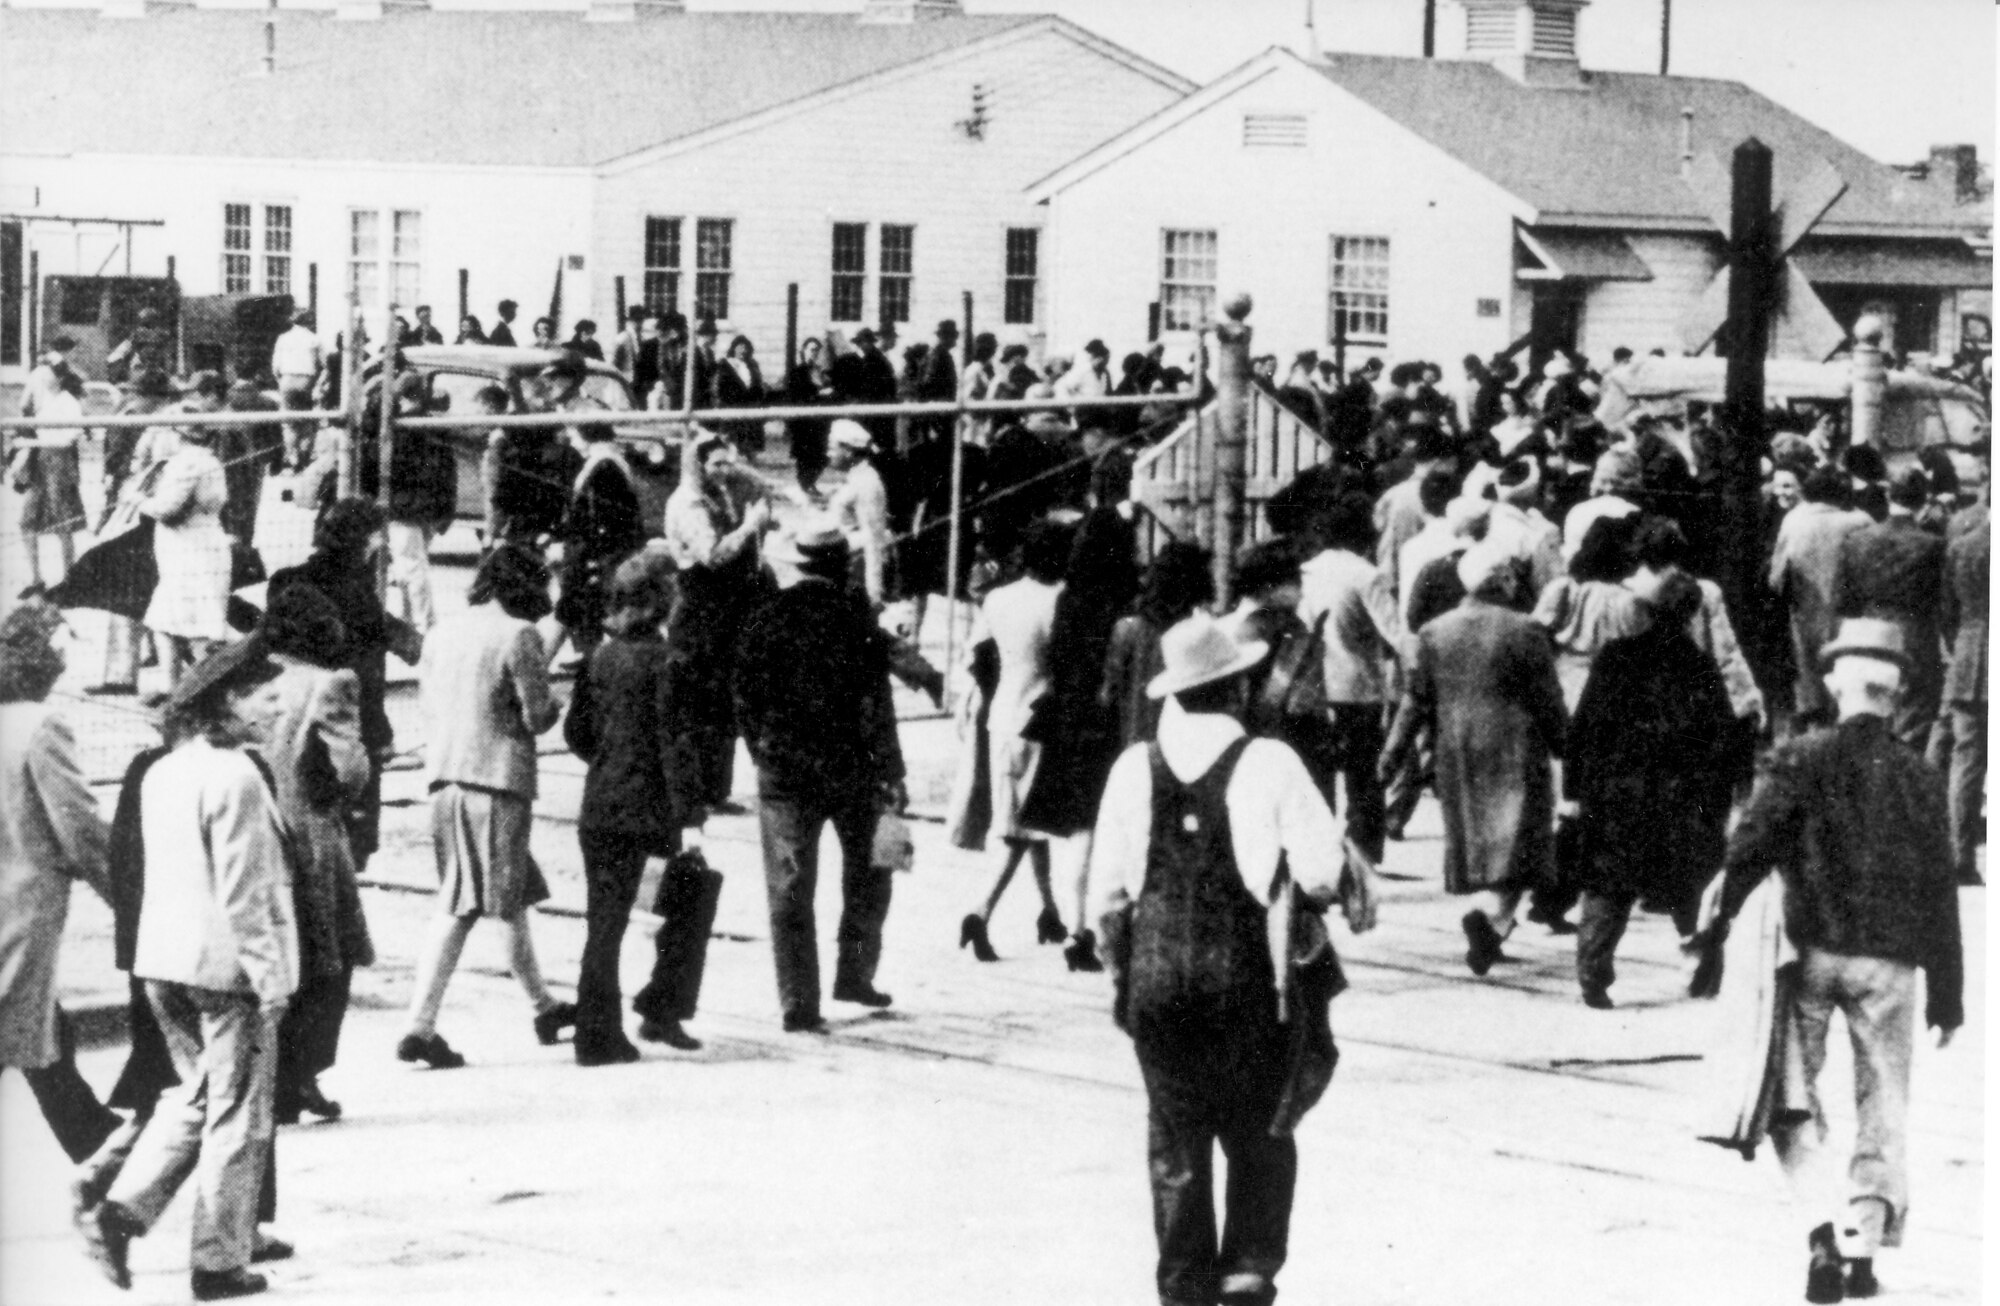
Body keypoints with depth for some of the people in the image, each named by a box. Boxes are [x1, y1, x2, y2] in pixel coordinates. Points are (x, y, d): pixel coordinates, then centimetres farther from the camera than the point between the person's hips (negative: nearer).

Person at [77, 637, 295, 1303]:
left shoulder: (161, 774, 9)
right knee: (237, 1112, 3)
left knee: (193, 1095, 20)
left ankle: (120, 1210, 7)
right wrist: (269, 979, -14)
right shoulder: (235, 778, -17)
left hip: (164, 960, 8)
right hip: (227, 966, -8)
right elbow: (244, 893, -18)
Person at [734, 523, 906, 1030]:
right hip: (851, 765, -1)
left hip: (785, 771, 1)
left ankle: (798, 1004, 1)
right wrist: (891, 772, -4)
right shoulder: (855, 616, -6)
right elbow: (876, 702, -7)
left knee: (790, 888, 4)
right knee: (867, 869, 21)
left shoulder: (765, 619, -2)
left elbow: (745, 698, 1)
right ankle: (854, 973, 19)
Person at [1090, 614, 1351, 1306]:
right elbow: (1320, 870, -12)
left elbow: (1107, 888, 5)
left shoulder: (1134, 768, 1)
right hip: (1251, 975, -3)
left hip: (1157, 973, 3)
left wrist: (1121, 971, 16)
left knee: (1175, 1144, 12)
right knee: (1259, 1137, 13)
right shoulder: (1269, 763, -9)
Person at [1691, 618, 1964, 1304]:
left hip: (1811, 950, -1)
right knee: (1883, 1105, 13)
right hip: (1888, 961, 1)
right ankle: (1865, 1248, 5)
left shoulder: (1798, 760, -3)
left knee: (1793, 1104, 9)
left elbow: (1751, 846, -15)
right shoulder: (1918, 778, 4)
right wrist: (1947, 989, 12)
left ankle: (1826, 1230, -11)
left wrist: (1722, 919, -13)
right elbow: (1939, 893, 6)